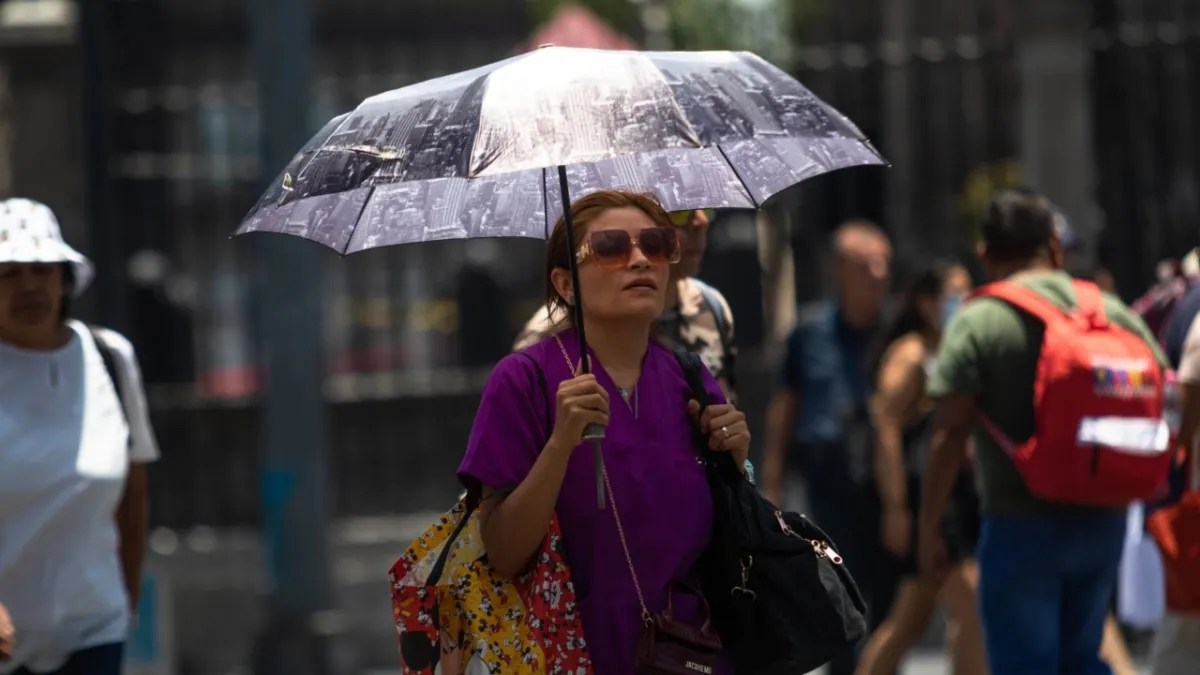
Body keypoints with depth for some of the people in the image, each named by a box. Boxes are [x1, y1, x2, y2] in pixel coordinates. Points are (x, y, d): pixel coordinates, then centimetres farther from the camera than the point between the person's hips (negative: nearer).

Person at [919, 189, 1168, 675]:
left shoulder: (977, 323, -7)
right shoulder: (1115, 314, 6)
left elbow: (950, 434, -13)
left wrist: (929, 526, -7)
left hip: (1022, 528, -5)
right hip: (1102, 521, 5)